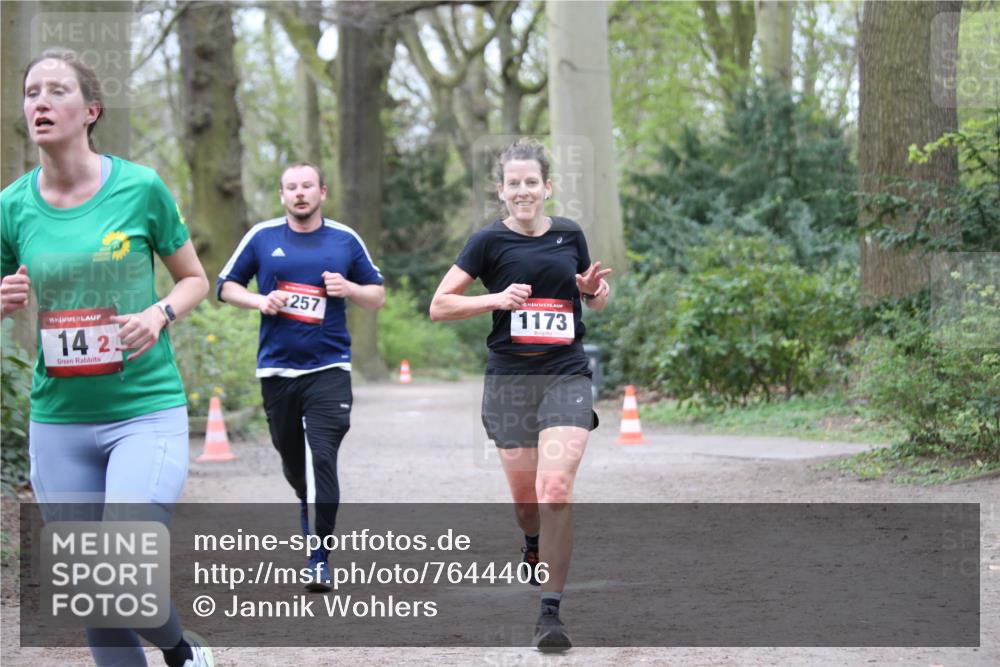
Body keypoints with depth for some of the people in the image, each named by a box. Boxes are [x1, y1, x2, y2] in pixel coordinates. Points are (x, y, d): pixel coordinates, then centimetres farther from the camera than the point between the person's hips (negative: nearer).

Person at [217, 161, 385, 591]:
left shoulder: (345, 240, 5)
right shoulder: (262, 237, 5)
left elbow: (378, 296, 12)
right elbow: (226, 285, 12)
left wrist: (348, 288, -9)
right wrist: (260, 301, -7)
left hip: (328, 367, -2)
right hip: (276, 368, 2)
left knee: (322, 458, -13)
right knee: (292, 459, 12)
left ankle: (319, 558, -10)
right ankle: (310, 507, 46)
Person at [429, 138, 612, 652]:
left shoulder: (570, 235, 8)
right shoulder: (489, 241, -1)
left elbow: (594, 299, 23)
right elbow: (439, 306, -2)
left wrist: (594, 291, -1)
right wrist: (497, 298, -15)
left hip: (566, 377, 0)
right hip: (509, 381, 0)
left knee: (554, 490, -16)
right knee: (525, 498, 8)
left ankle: (550, 612, -15)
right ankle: (534, 547, 46)